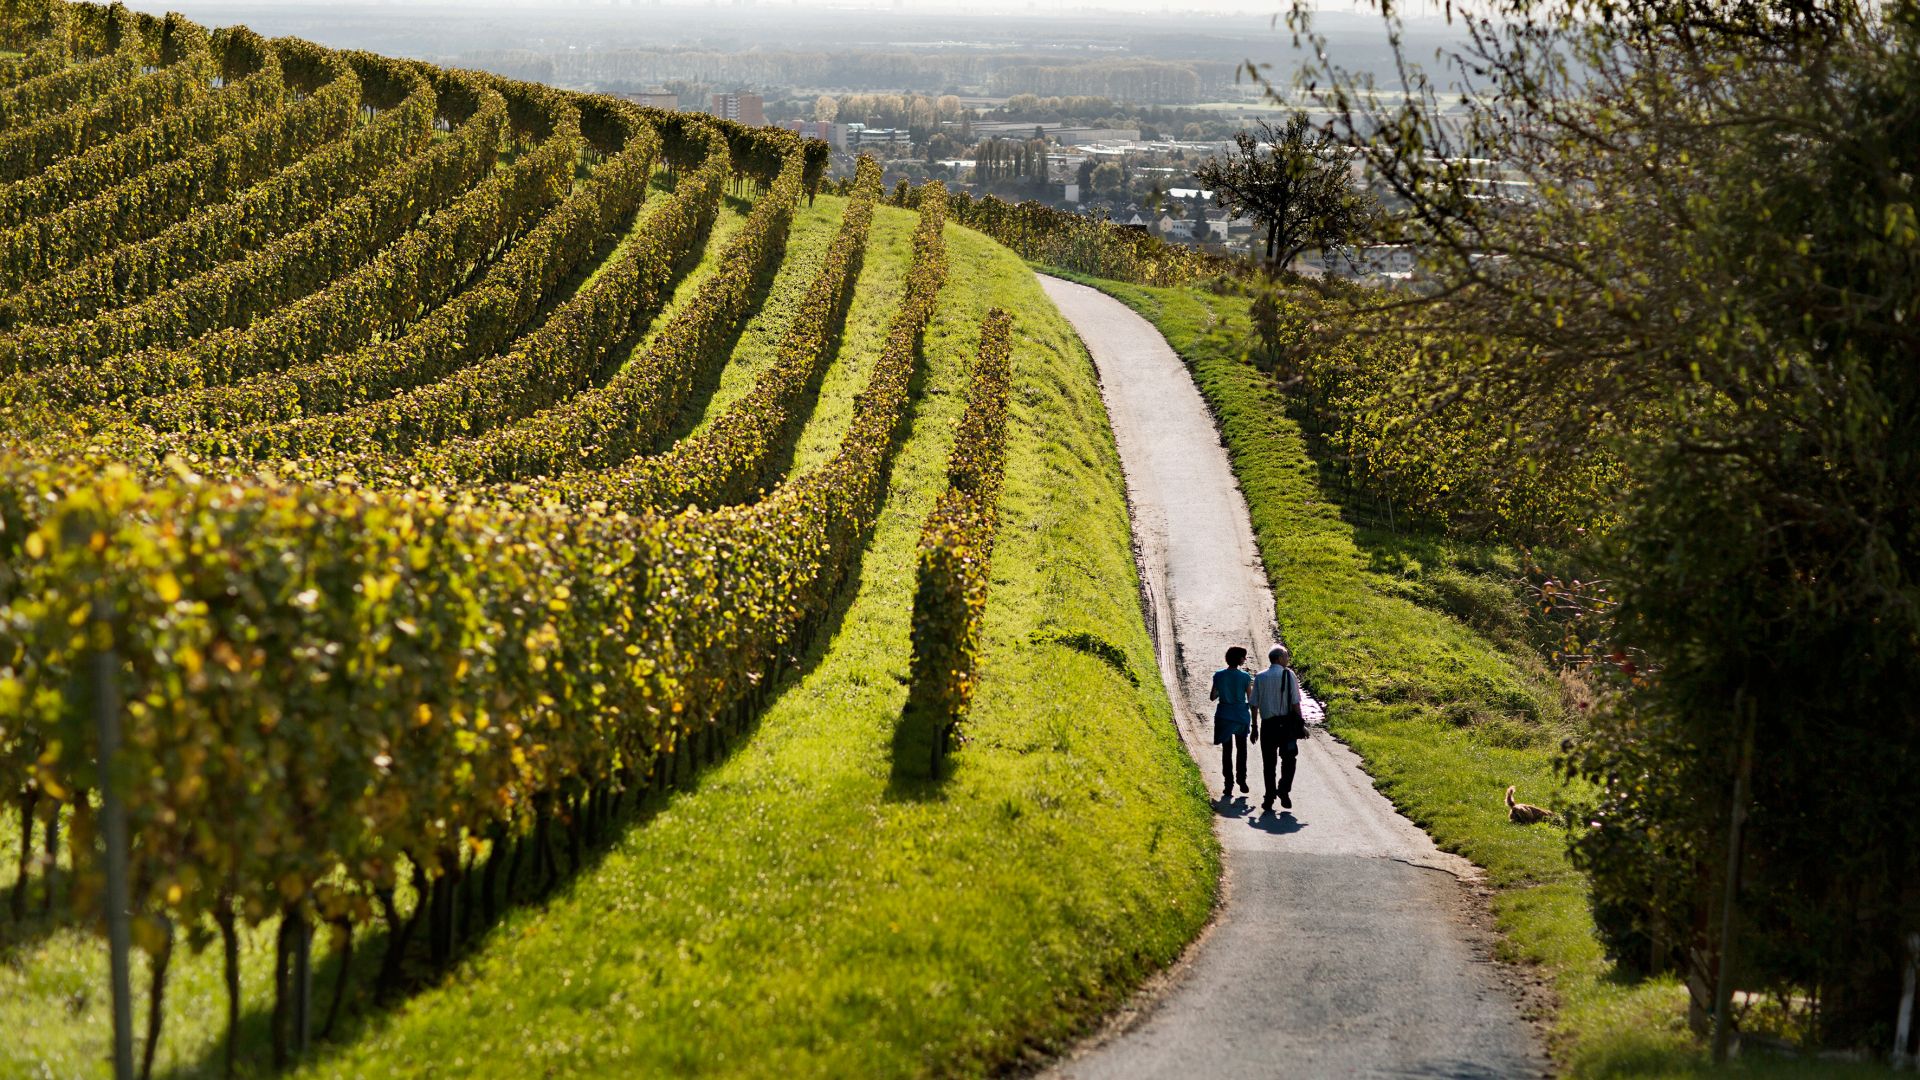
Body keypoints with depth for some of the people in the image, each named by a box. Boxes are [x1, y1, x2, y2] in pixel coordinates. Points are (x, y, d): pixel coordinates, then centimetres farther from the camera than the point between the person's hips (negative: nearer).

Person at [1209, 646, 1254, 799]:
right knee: (1241, 748, 19)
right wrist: (1253, 721, 9)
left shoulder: (1219, 676, -6)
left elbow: (1212, 697, 1)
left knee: (1226, 751, 6)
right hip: (1241, 717, -1)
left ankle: (1229, 785, 3)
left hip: (1224, 717, 1)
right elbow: (1251, 700, -5)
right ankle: (1241, 779, 18)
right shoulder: (1245, 677, -10)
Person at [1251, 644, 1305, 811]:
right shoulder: (1289, 675, -5)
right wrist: (1301, 724, 0)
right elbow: (1295, 702, -7)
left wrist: (1255, 727, 10)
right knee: (1289, 758, 13)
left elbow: (1255, 704, 3)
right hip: (1286, 722, -2)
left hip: (1267, 724, 2)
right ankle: (1284, 789, -5)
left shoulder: (1260, 677, 2)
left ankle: (1269, 799, 8)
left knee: (1268, 762, 9)